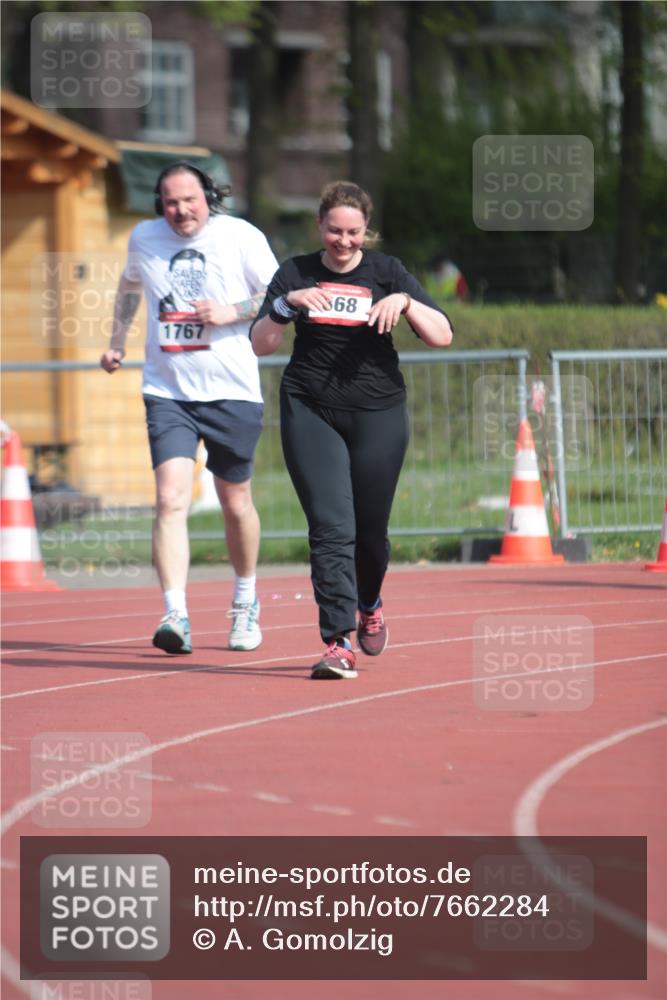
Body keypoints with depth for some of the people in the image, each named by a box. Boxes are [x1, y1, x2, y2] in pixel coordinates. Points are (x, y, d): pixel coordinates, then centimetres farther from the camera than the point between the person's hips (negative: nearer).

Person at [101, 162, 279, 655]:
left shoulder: (242, 237, -4)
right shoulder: (144, 239, 6)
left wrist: (230, 312, -14)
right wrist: (117, 340, 26)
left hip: (231, 391, -1)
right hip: (168, 391, 1)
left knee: (236, 503, 11)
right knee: (170, 498, -16)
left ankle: (246, 601, 34)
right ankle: (176, 615, -22)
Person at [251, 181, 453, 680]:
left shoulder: (386, 271, 3)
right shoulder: (296, 273, 5)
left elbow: (442, 336, -2)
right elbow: (260, 344, -1)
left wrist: (404, 302, -19)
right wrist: (288, 302, -17)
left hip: (377, 413, 1)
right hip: (311, 413, 0)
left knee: (370, 529, 7)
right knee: (331, 527, -12)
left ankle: (369, 605, 39)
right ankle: (338, 644, -14)